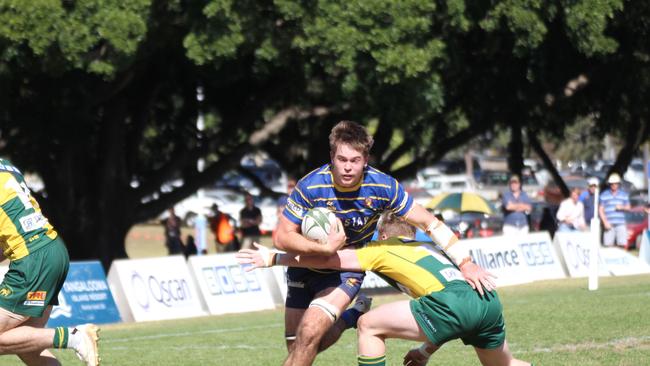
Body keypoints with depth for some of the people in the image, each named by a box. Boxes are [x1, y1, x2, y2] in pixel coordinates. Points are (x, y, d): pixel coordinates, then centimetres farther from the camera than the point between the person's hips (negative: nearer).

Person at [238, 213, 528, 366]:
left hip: (452, 302, -7)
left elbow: (327, 260, 17)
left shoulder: (383, 249, 19)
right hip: (488, 301, 7)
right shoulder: (429, 249, 37)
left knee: (368, 326, 7)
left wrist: (273, 258, 24)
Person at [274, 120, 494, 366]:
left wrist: (466, 263, -18)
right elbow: (282, 237, -20)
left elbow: (430, 223, -13)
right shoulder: (310, 187, -25)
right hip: (307, 263, 1)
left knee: (310, 333, -25)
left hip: (346, 268, -1)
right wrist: (325, 248, -35)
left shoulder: (382, 187, -21)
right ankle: (351, 318, 29)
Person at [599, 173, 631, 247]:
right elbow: (600, 210, 5)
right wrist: (605, 222, -6)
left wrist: (622, 207, -8)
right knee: (608, 245, -8)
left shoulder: (624, 195, 13)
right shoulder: (604, 195, 7)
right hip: (609, 224, -1)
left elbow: (628, 207, 16)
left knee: (622, 244, -7)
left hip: (621, 224, 1)